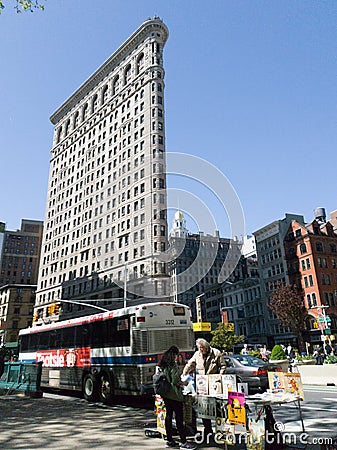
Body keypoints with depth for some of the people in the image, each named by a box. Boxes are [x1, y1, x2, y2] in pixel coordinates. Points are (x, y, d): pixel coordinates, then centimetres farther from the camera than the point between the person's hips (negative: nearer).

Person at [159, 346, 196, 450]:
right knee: (179, 417, -2)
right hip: (174, 395, -8)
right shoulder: (173, 364, -17)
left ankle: (169, 440, 21)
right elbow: (175, 380, -20)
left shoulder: (163, 365, 9)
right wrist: (183, 383, -2)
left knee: (168, 416, 14)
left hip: (165, 394, 9)